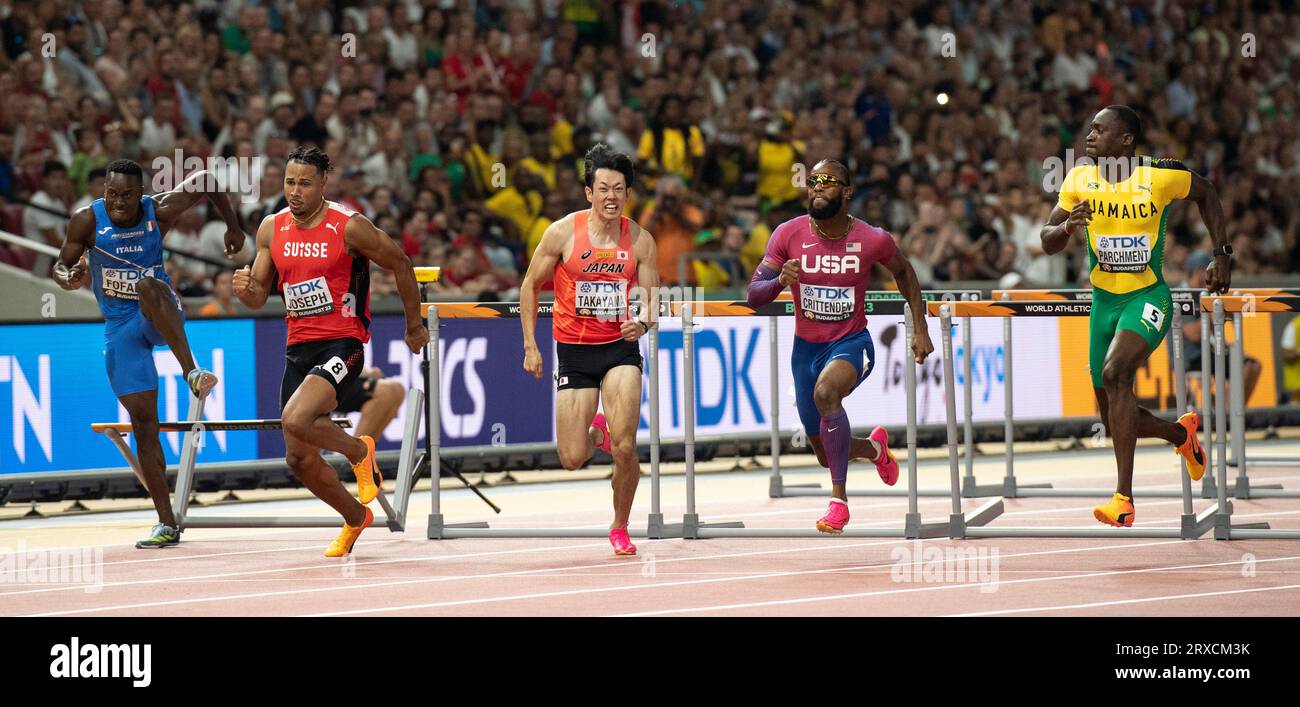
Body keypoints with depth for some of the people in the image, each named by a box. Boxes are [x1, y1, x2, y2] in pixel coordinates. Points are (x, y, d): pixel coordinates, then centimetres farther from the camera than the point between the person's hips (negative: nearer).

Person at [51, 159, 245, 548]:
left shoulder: (160, 210, -10)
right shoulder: (88, 219, -9)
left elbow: (205, 181, 5)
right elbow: (61, 266, -1)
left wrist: (232, 224, 2)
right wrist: (68, 277, -23)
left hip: (159, 316, -2)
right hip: (120, 327, 2)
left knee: (148, 285, -39)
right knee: (143, 421, -2)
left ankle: (192, 372, -44)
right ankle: (166, 524, 2)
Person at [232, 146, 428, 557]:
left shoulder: (349, 227, -12)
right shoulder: (271, 229, 3)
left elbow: (399, 264, 1)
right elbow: (259, 297, 11)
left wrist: (415, 326, 9)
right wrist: (246, 289, -14)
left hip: (341, 345, -6)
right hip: (299, 348, 6)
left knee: (296, 421, -29)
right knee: (300, 459, 8)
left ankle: (359, 451, 1)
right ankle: (356, 519, 34)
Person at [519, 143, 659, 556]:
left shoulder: (640, 239, -3)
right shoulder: (563, 233, -8)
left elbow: (652, 293, 3)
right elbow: (530, 286, 3)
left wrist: (643, 321, -20)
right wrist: (530, 346, 0)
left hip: (621, 348, 0)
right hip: (574, 351, 0)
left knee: (625, 447, -16)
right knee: (573, 460, -3)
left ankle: (620, 529, 7)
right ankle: (595, 432, 34)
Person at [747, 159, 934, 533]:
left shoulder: (873, 240, -13)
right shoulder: (789, 235, -11)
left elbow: (904, 272, 9)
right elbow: (754, 296, -11)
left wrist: (920, 329, 5)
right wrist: (780, 281, -32)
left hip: (852, 344, -3)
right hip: (806, 347, 3)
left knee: (825, 390, -38)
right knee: (827, 456, 12)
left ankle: (839, 498, -30)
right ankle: (875, 447, 50)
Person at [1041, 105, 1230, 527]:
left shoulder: (1162, 175, -10)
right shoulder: (1079, 180, -2)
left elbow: (1206, 194, 10)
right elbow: (1048, 244, 1)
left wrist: (1222, 255, 6)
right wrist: (1068, 226, -22)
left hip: (1148, 298, -5)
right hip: (1104, 300, 5)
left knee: (1115, 373, -32)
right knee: (1113, 420, 9)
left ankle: (1124, 500, -33)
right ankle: (1182, 433, 44)